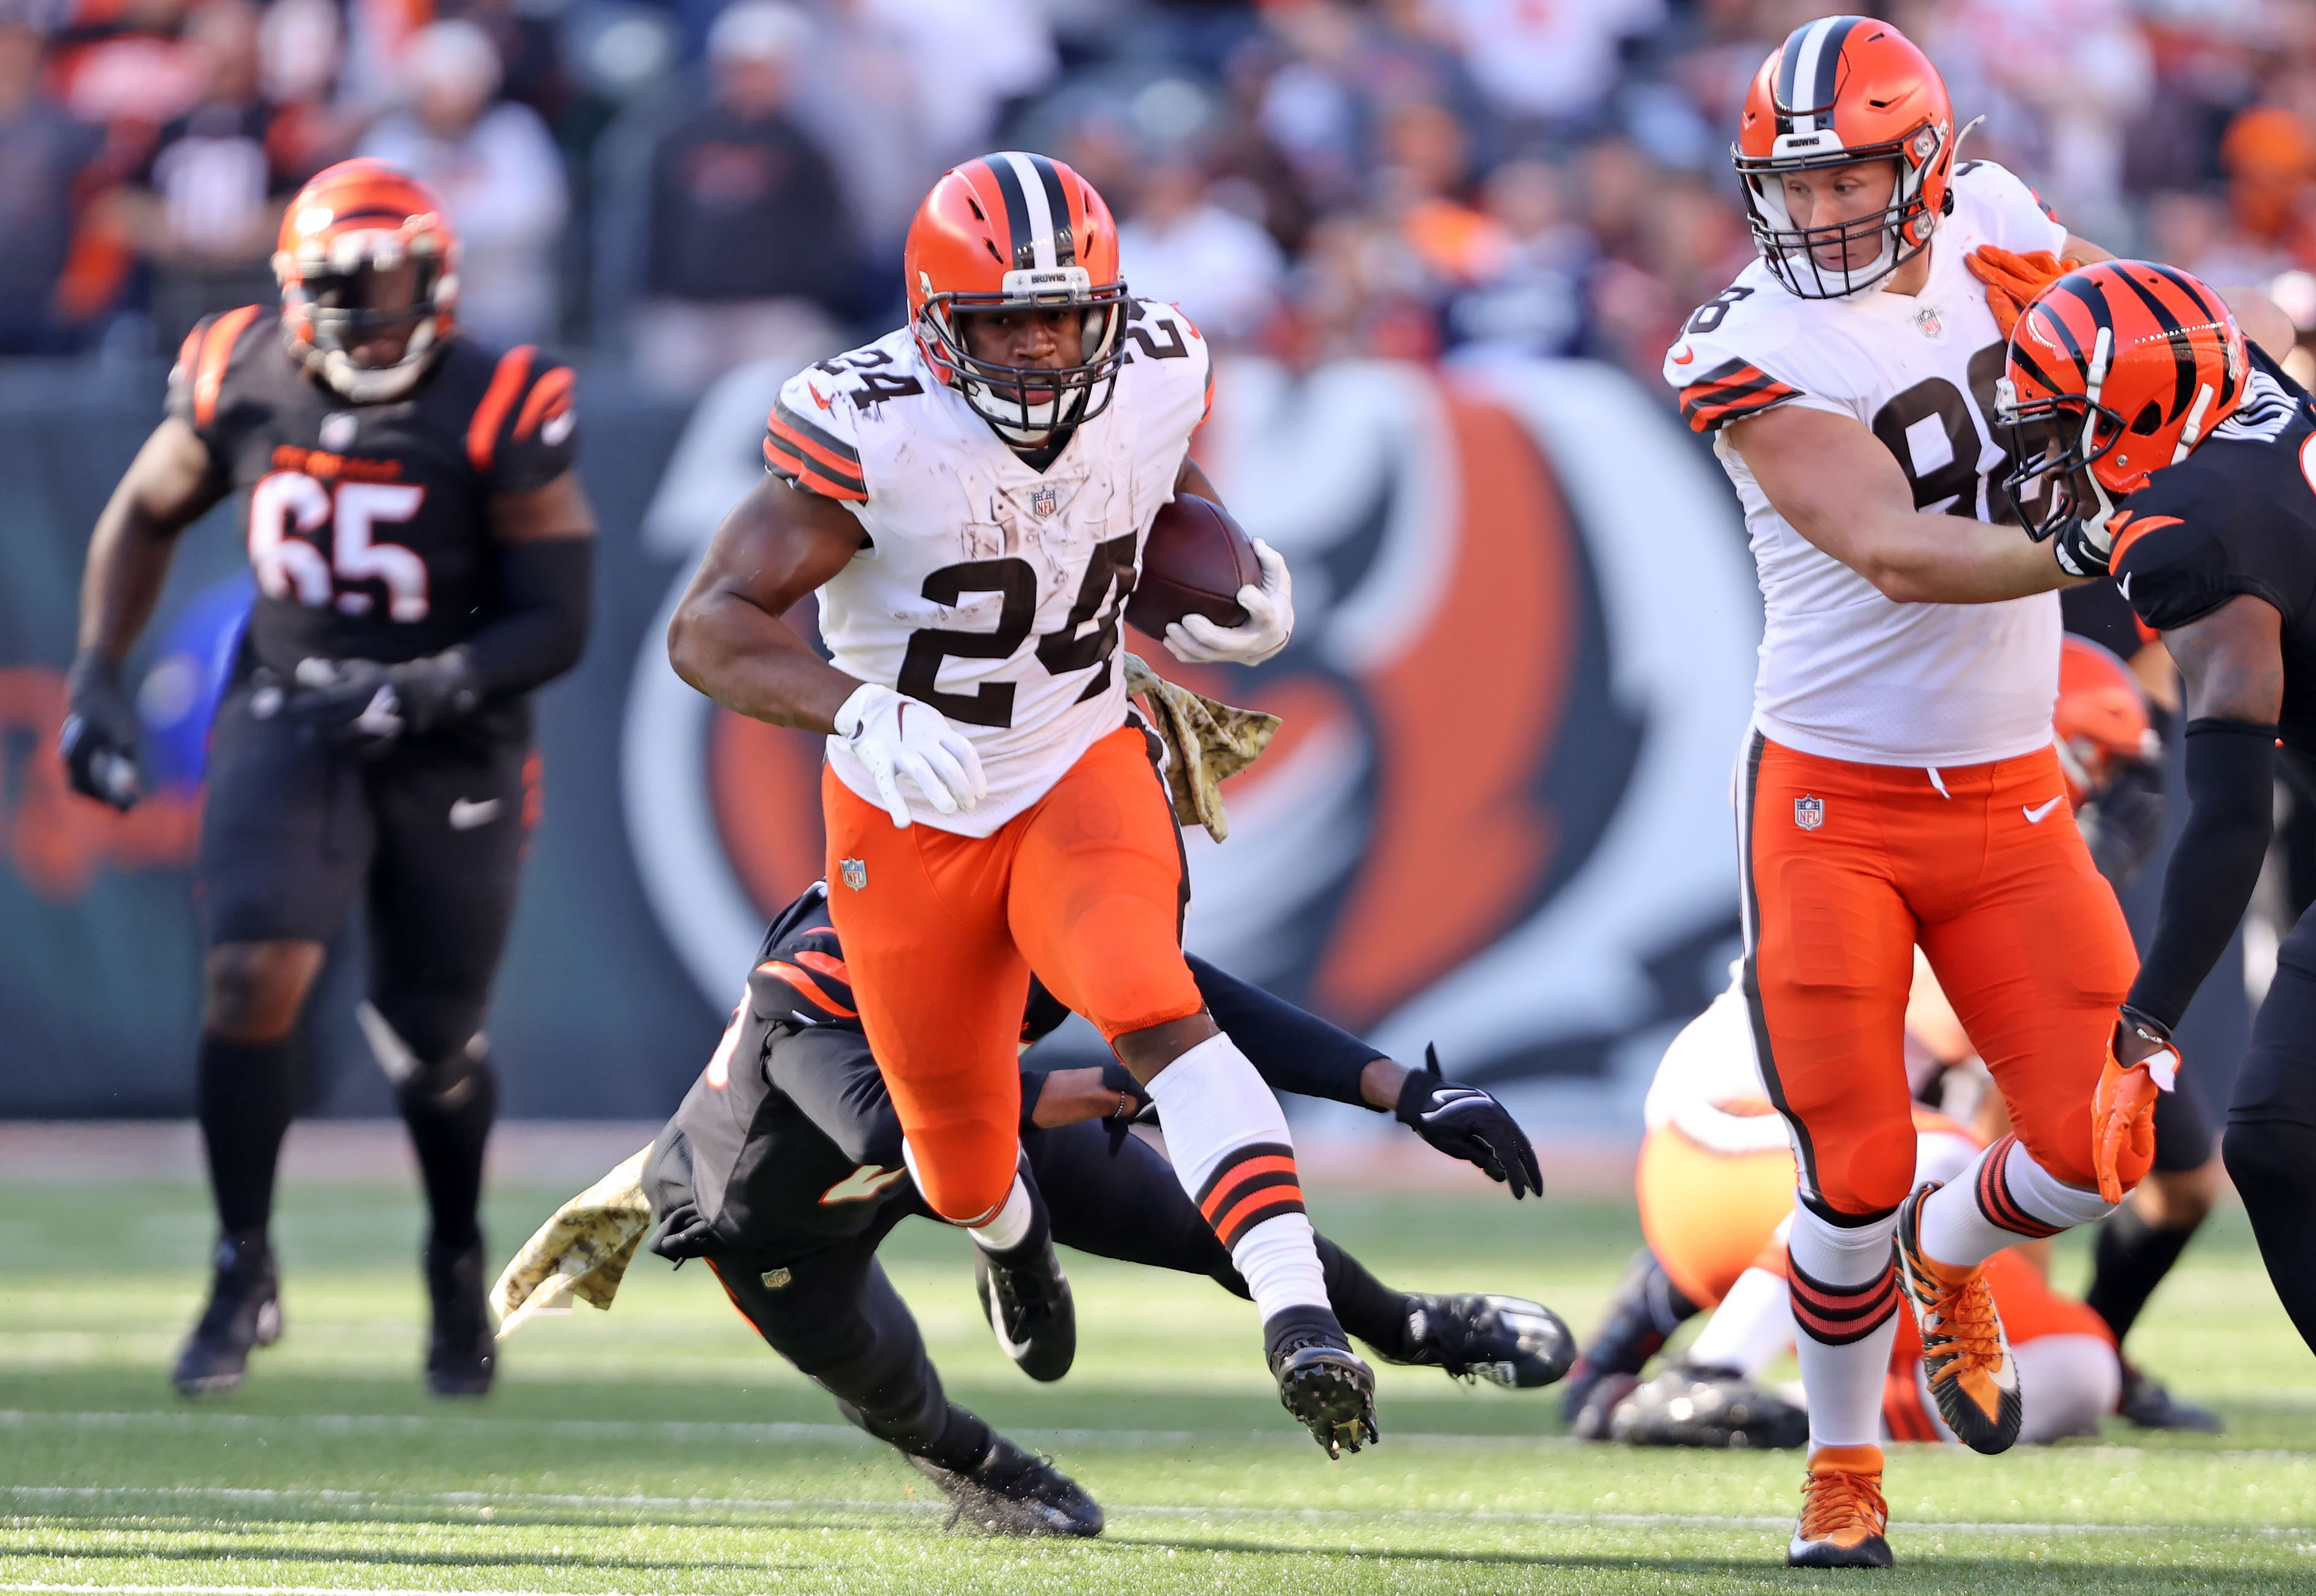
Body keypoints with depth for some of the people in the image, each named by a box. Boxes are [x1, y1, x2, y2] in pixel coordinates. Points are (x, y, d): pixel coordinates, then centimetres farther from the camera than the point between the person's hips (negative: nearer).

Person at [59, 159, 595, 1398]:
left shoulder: (498, 418, -17)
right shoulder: (242, 386, -8)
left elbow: (556, 625, -14)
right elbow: (145, 516, 11)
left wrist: (430, 687, -29)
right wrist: (97, 675, 3)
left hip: (450, 744, -1)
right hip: (288, 715, 1)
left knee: (430, 1039, 8)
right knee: (253, 976, -19)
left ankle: (458, 1265, 38)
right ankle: (243, 1272, -4)